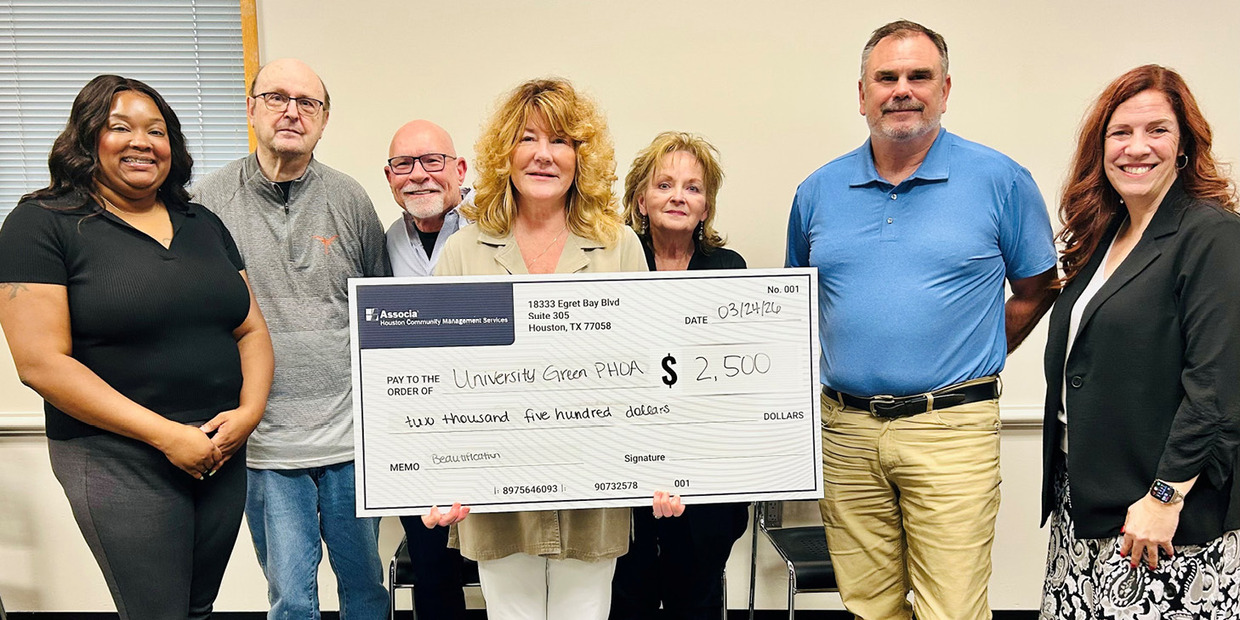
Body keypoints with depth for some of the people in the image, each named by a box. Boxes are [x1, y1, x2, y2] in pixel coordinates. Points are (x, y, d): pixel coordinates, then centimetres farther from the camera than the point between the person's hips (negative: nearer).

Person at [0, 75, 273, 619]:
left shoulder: (204, 225, 12)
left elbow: (252, 330, 12)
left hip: (223, 453, 5)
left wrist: (248, 412, -7)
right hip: (118, 462, -5)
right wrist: (166, 434, -17)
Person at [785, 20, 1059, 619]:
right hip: (844, 429, 3)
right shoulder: (818, 191, 8)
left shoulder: (1000, 180, 0)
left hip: (952, 431, -2)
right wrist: (841, 367, 12)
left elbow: (1035, 290, 10)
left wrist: (970, 361, 6)